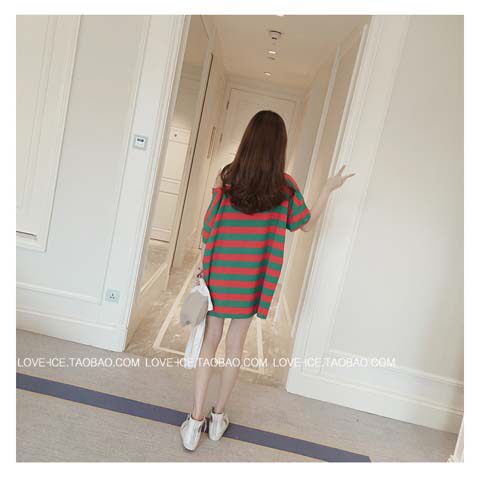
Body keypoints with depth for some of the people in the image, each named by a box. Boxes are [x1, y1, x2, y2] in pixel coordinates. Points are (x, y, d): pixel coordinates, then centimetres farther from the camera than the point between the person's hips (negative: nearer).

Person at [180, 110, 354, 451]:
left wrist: (205, 268, 8)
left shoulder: (227, 176, -6)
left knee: (210, 341, 12)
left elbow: (208, 227, -3)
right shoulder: (284, 185, -5)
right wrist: (329, 188, 18)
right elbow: (307, 224, 8)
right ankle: (218, 416, 31)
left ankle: (196, 421, 18)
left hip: (220, 274, 0)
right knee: (236, 344, 14)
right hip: (254, 278, 1)